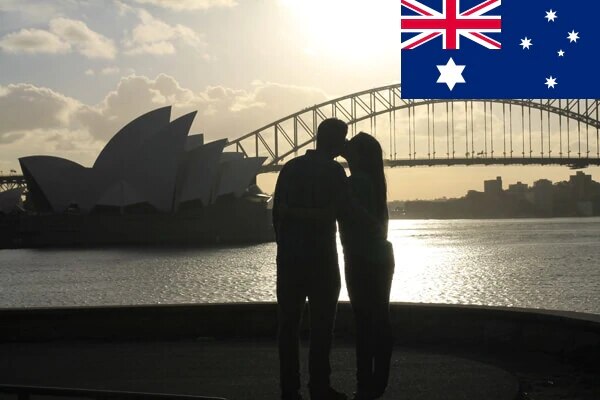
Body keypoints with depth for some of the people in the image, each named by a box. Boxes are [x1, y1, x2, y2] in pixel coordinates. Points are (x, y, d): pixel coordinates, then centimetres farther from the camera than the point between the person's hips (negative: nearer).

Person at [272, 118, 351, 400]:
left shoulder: (290, 168, 9)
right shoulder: (334, 171, -7)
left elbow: (276, 211, 8)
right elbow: (343, 213, -6)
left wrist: (284, 246, 13)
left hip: (289, 254, 5)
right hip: (320, 255, -5)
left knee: (288, 322, 8)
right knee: (321, 323, 2)